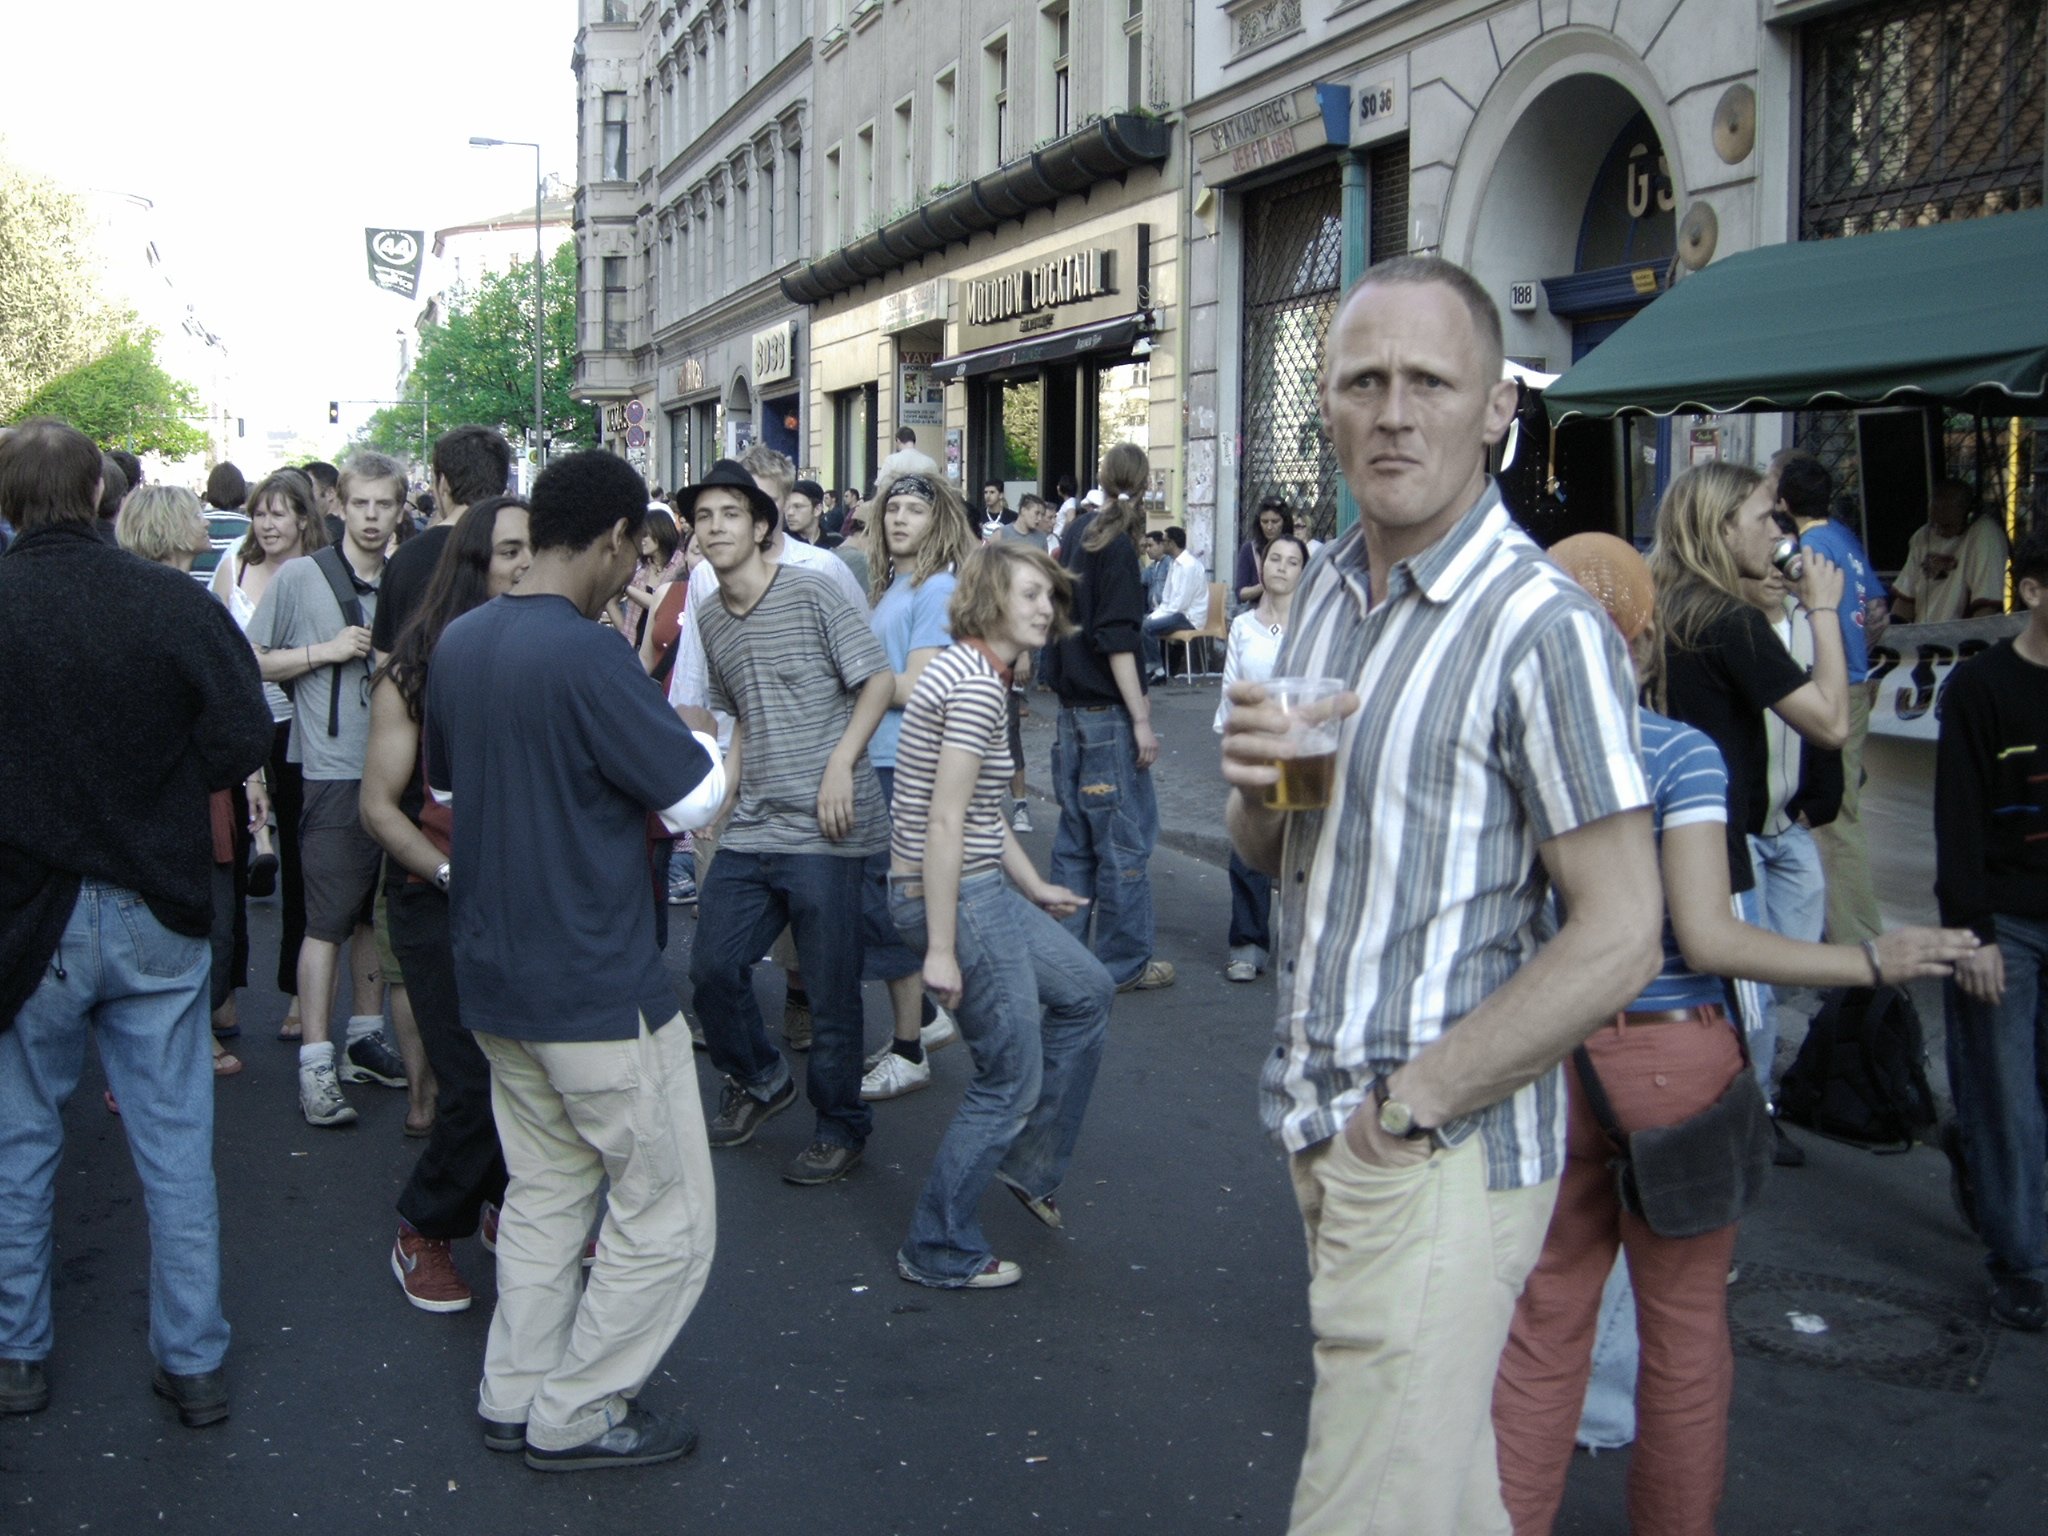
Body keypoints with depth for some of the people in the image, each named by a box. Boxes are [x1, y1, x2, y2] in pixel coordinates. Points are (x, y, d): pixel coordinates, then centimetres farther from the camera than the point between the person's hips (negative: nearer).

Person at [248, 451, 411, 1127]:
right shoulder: (300, 577, -2)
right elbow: (251, 663, -2)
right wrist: (326, 651, -11)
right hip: (332, 773, -5)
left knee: (377, 913, 14)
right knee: (327, 920, -6)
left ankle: (365, 1038, 25)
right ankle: (315, 1064, -3)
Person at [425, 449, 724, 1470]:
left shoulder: (458, 643, 4)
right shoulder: (587, 656, -22)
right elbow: (696, 799, -17)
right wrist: (695, 735, 2)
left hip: (493, 974, 9)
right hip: (598, 985, -9)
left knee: (544, 1192, 21)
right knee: (667, 1218, 6)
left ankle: (516, 1398, 29)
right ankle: (577, 1417, 15)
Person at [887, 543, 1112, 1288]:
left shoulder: (967, 670, 12)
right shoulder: (977, 685, -19)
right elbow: (945, 821, -23)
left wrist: (1034, 888, 24)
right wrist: (941, 948, -23)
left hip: (980, 887, 10)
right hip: (954, 897, -10)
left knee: (1087, 993, 22)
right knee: (1011, 1081, 2)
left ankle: (1031, 1165, 32)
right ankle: (939, 1252, 16)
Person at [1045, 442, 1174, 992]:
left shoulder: (1078, 534, 11)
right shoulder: (1117, 546, -13)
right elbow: (1117, 639, -18)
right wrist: (1140, 718, -18)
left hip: (1072, 708, 8)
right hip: (1108, 714, -8)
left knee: (1076, 834, 14)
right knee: (1126, 838, 0)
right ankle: (1124, 962, 6)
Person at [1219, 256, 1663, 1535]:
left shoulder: (1544, 627, -17)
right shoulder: (1327, 590, 9)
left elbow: (1619, 941, -19)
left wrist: (1411, 1107, -17)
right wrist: (1258, 787, -7)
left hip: (1443, 1154, -7)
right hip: (1318, 1119, 8)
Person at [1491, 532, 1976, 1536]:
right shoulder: (1680, 754, -13)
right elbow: (1708, 938, -20)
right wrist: (1872, 962, -14)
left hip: (1547, 1062, 4)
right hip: (1671, 1059, -3)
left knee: (1542, 1325, 14)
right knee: (1683, 1329, 14)